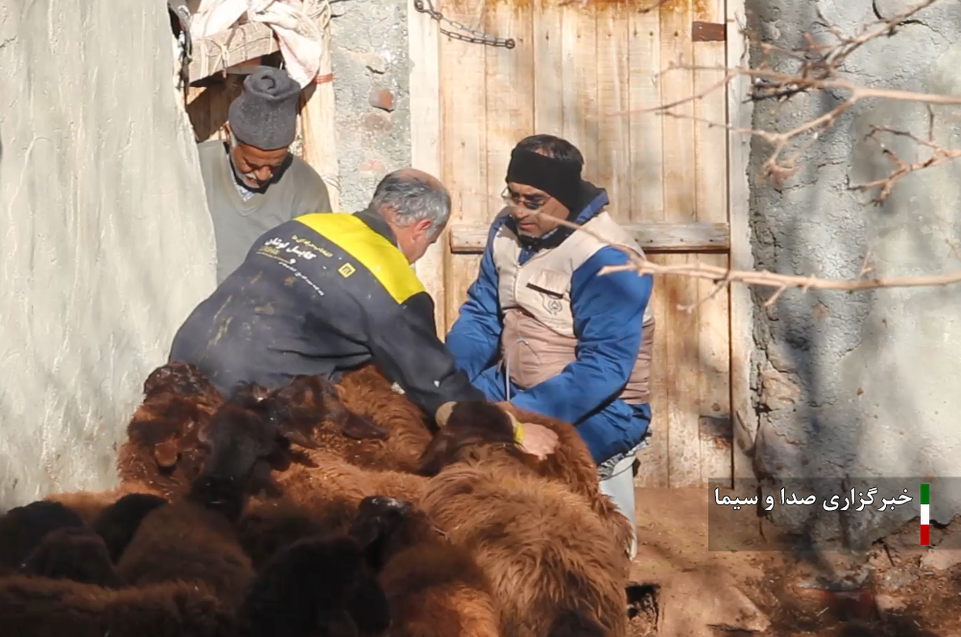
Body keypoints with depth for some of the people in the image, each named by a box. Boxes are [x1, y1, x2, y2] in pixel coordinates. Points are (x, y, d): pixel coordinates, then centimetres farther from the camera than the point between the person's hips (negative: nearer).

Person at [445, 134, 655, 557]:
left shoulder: (606, 257, -22)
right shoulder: (508, 231, 0)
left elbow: (604, 366, -27)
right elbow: (480, 316, 5)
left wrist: (527, 415, -35)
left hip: (598, 409, -7)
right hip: (516, 389, 7)